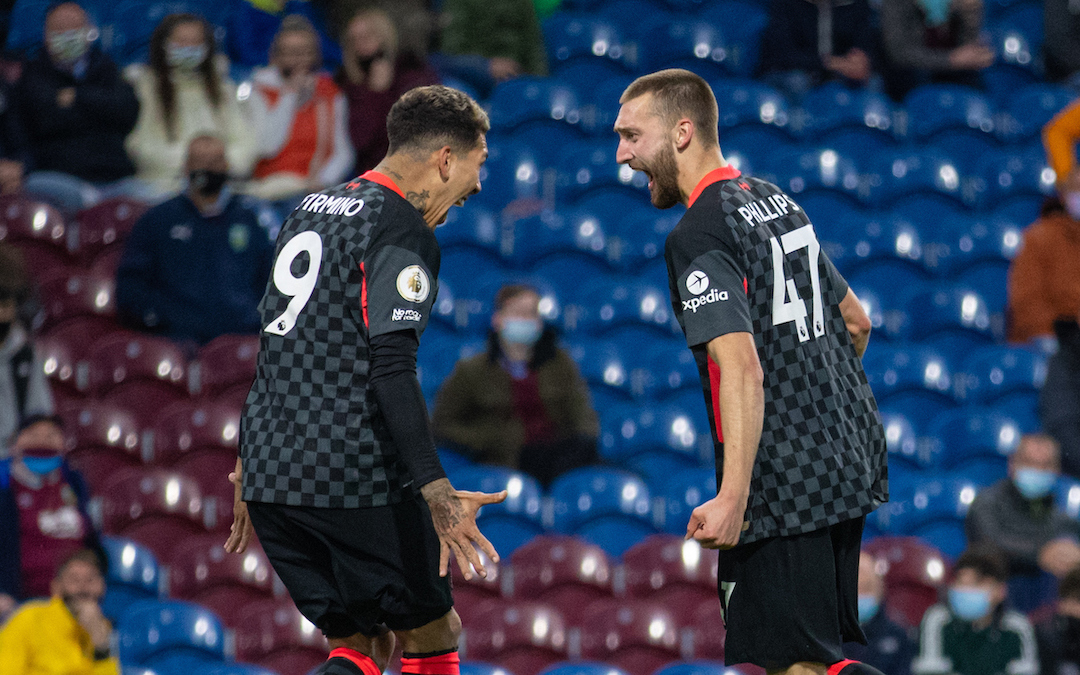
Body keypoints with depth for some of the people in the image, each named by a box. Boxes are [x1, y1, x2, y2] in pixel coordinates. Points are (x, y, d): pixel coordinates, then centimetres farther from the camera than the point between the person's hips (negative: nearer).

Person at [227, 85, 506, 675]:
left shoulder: (310, 211, 18)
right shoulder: (403, 231, -9)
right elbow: (391, 369, -20)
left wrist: (251, 466, 30)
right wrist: (436, 491, -26)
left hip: (271, 474, 8)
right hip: (356, 476, -8)